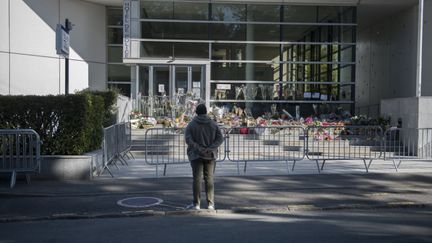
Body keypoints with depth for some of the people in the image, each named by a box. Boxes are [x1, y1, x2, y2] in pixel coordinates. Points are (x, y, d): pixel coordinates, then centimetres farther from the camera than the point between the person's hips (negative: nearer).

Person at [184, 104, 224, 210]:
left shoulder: (191, 124, -2)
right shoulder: (213, 124, 3)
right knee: (209, 179, 8)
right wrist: (210, 148, -13)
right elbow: (220, 138, -6)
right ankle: (210, 204, 8)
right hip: (210, 155, 2)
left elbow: (188, 139, -15)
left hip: (196, 155, -2)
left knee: (197, 179, 1)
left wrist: (198, 148, -17)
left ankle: (196, 203, 1)